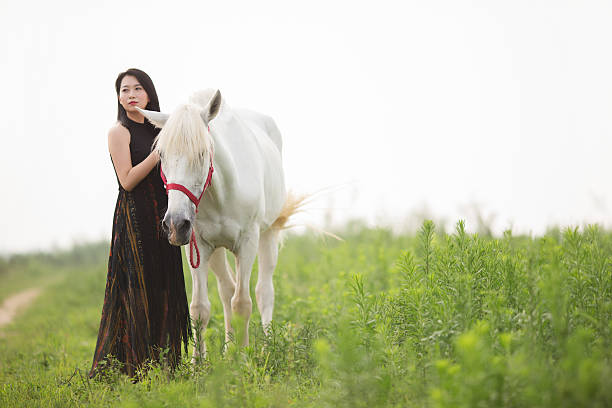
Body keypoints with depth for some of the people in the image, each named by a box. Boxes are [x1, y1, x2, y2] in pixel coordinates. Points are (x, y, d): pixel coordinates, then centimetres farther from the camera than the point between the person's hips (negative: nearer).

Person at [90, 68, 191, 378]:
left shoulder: (155, 131, 15)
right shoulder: (119, 132, -5)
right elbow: (128, 180, -14)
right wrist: (159, 152, -18)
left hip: (161, 220, 7)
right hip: (134, 220, -7)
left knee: (163, 291, 7)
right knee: (137, 292, -7)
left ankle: (161, 364, 13)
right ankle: (132, 368, -3)